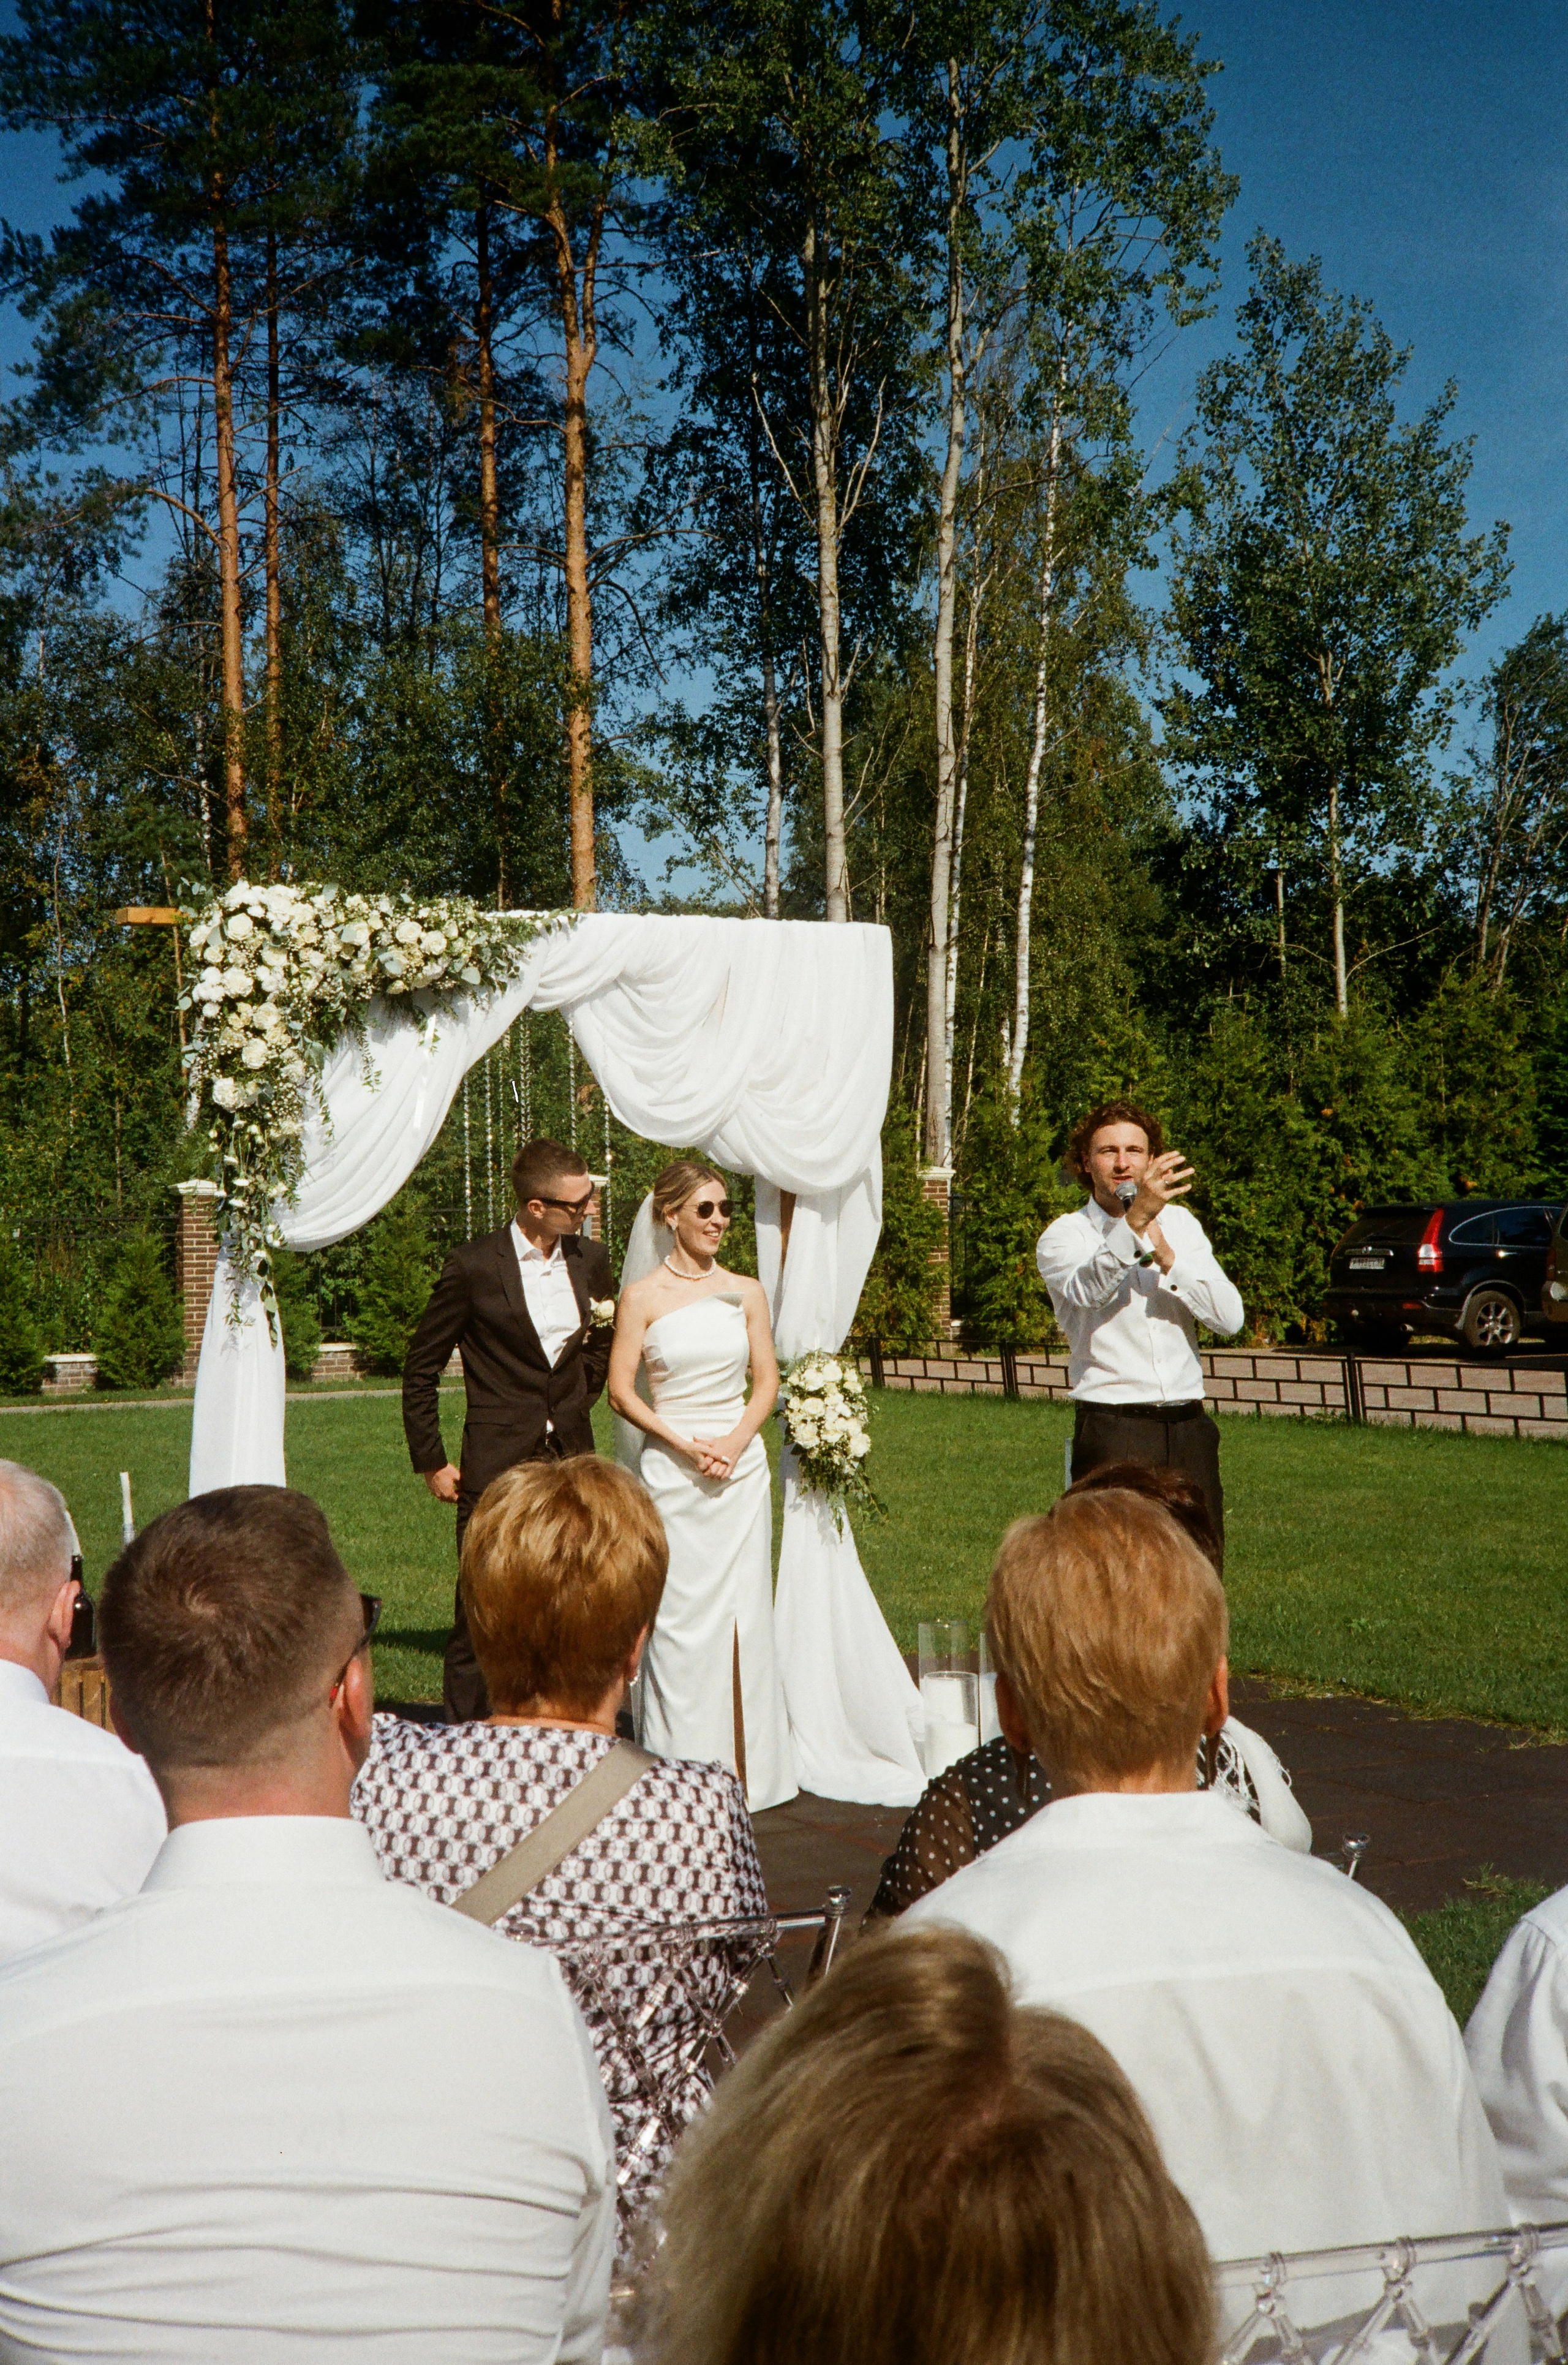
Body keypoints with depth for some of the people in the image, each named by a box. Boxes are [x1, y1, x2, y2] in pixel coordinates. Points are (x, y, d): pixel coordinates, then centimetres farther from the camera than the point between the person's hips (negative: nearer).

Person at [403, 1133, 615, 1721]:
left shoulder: (592, 1261, 6)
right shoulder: (473, 1267, -8)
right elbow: (421, 1370, 0)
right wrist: (431, 1463, -1)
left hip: (572, 1459, 4)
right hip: (497, 1466, -4)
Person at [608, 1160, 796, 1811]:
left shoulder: (746, 1293, 8)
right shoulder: (642, 1296, -1)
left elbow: (766, 1384, 9)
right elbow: (621, 1392, -3)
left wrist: (733, 1444, -7)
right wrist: (685, 1445, -11)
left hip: (742, 1463, 3)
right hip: (671, 1471, -3)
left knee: (743, 1613, 4)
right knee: (680, 1616, -3)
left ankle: (745, 1767, 14)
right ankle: (681, 1774, 6)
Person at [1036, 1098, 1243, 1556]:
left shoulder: (1180, 1223, 13)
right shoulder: (1064, 1235, 0)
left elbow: (1230, 1317, 3)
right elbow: (1088, 1289, -24)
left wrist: (1168, 1259, -10)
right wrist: (1136, 1218, -37)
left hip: (1188, 1422, 4)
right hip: (1112, 1426, -4)